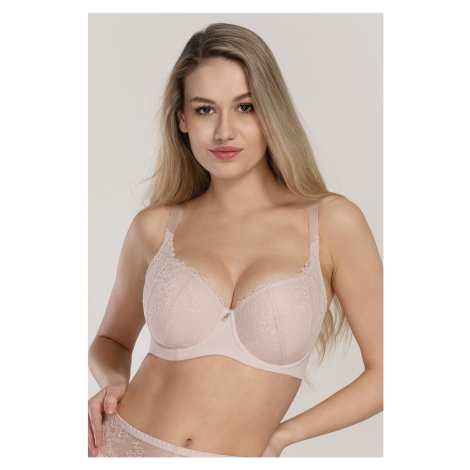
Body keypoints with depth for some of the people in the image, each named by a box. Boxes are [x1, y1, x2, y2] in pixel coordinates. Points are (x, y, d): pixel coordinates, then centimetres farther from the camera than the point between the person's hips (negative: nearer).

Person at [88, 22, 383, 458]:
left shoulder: (332, 222, -6)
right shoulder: (154, 227, -1)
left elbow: (384, 372, -2)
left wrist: (279, 436, -1)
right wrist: (114, 382, -5)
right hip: (121, 446, 1)